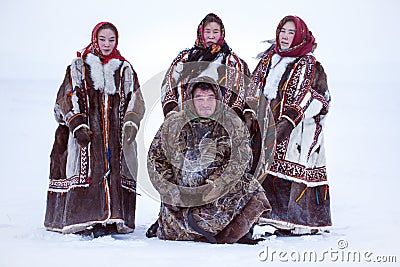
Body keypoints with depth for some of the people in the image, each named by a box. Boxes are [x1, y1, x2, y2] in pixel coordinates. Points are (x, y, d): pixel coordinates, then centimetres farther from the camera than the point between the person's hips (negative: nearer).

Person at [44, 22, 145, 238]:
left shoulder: (125, 69, 15)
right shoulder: (78, 67, 9)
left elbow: (136, 100, 10)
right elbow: (67, 99, 3)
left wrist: (130, 125, -6)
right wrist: (78, 125, -10)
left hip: (116, 133, 2)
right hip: (86, 131, -2)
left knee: (115, 170, -7)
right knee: (88, 172, -12)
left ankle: (112, 219, -4)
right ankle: (87, 222, -11)